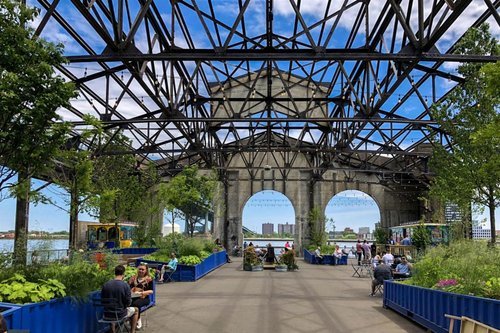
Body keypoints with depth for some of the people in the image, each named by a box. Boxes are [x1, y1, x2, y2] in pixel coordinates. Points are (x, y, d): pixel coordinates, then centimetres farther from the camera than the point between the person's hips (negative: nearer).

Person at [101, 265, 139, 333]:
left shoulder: (105, 285, -9)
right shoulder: (125, 285, -18)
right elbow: (128, 302, -13)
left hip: (107, 315, 3)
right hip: (120, 314, -3)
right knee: (136, 310, 26)